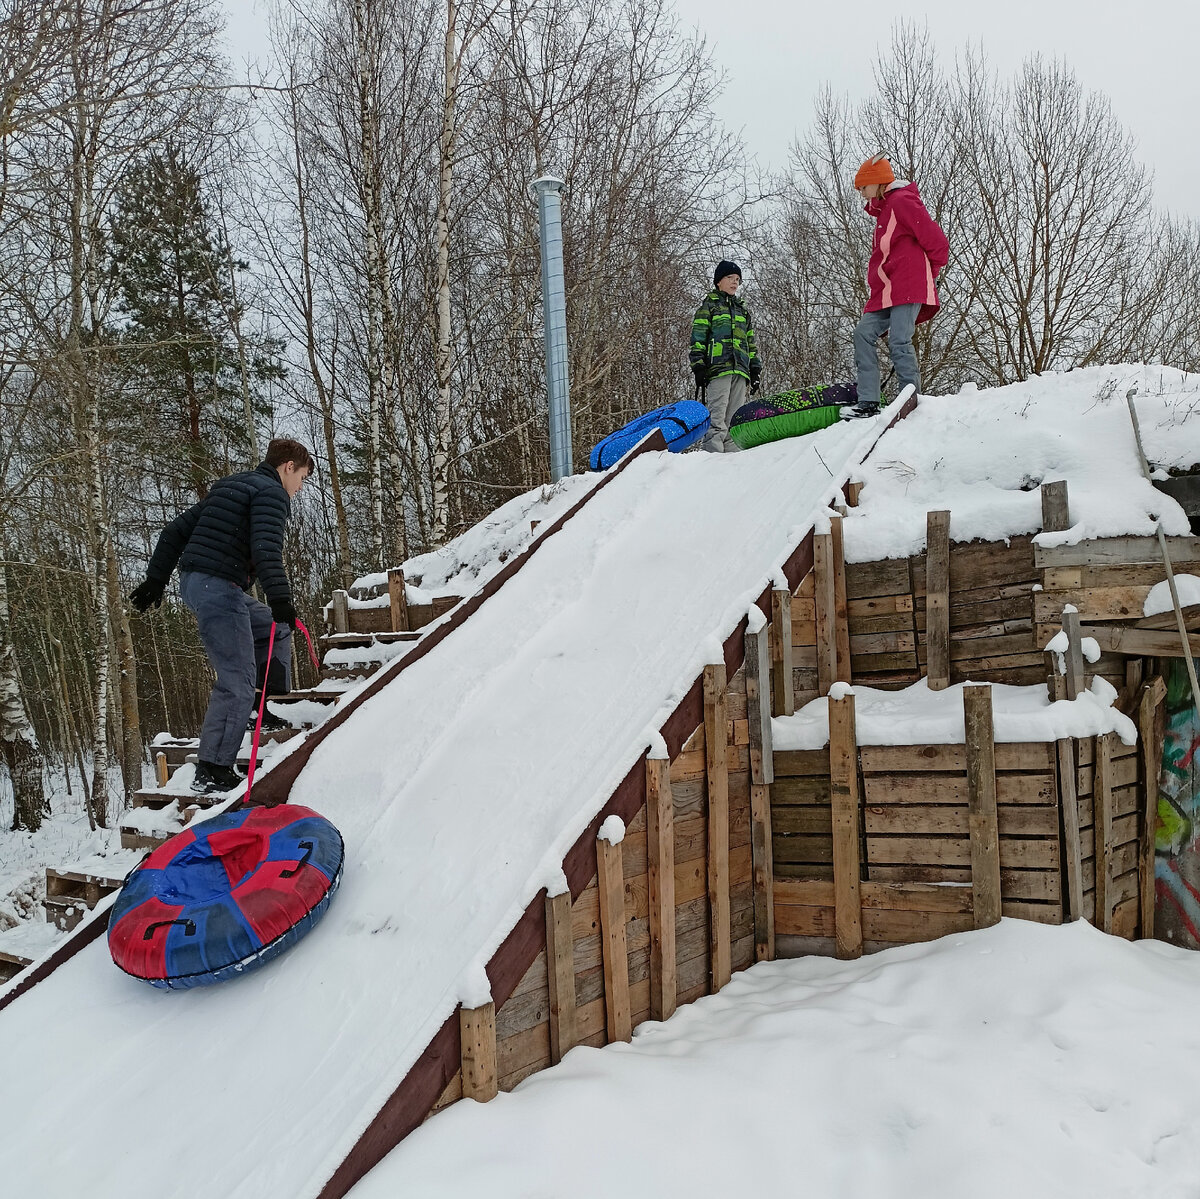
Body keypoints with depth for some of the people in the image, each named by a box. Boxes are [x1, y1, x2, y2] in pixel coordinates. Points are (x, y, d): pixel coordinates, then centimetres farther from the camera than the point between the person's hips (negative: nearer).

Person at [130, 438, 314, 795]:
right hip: (220, 586, -10)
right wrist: (279, 597, -27)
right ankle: (213, 772, -12)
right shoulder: (271, 493, -4)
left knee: (276, 627, 24)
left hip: (192, 582, 10)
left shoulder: (227, 488, 25)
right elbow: (266, 547, -22)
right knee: (238, 680, -10)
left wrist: (156, 578, 25)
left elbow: (175, 531, 24)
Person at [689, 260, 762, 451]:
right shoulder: (709, 306, 10)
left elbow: (751, 343, 27)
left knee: (735, 419, 0)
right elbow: (697, 338, 1)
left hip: (740, 370, 6)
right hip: (718, 366, -6)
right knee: (717, 418, -16)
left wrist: (755, 369, 17)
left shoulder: (743, 310, 27)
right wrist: (699, 368, -10)